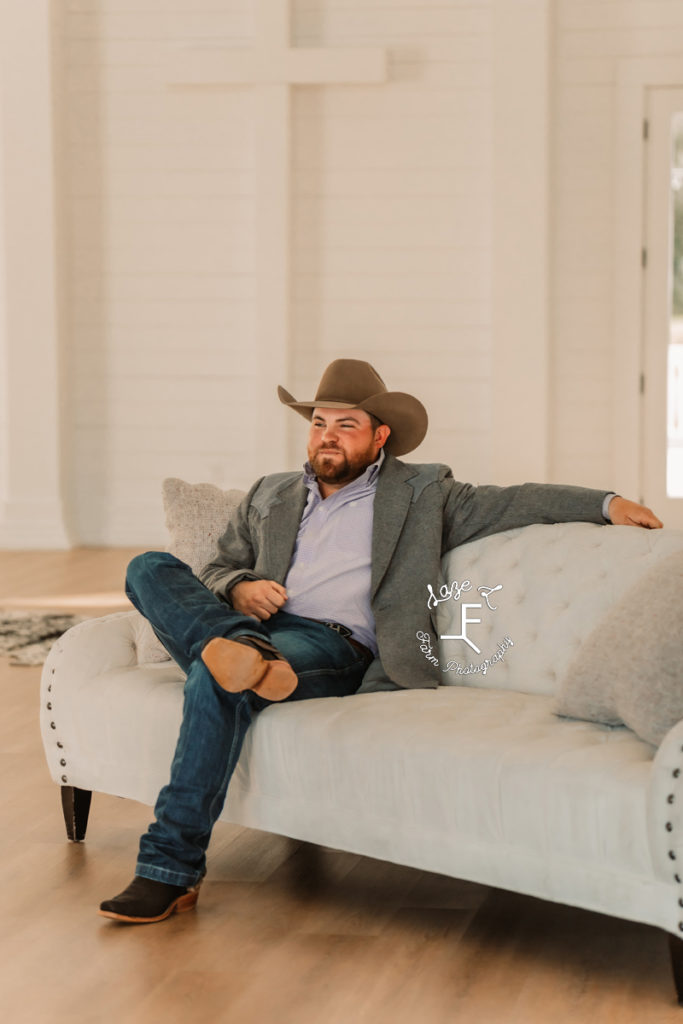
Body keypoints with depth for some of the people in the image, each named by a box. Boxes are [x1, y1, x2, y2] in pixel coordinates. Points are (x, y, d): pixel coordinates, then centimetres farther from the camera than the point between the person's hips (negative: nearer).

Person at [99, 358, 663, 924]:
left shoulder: (420, 491, 18)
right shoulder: (268, 495, 28)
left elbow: (516, 501, 11)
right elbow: (217, 570, 26)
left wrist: (608, 503, -3)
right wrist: (239, 589, 0)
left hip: (337, 650, -4)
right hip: (261, 629, 4)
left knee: (216, 680, -35)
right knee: (150, 569, -19)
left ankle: (171, 870, -36)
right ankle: (246, 653, -44)